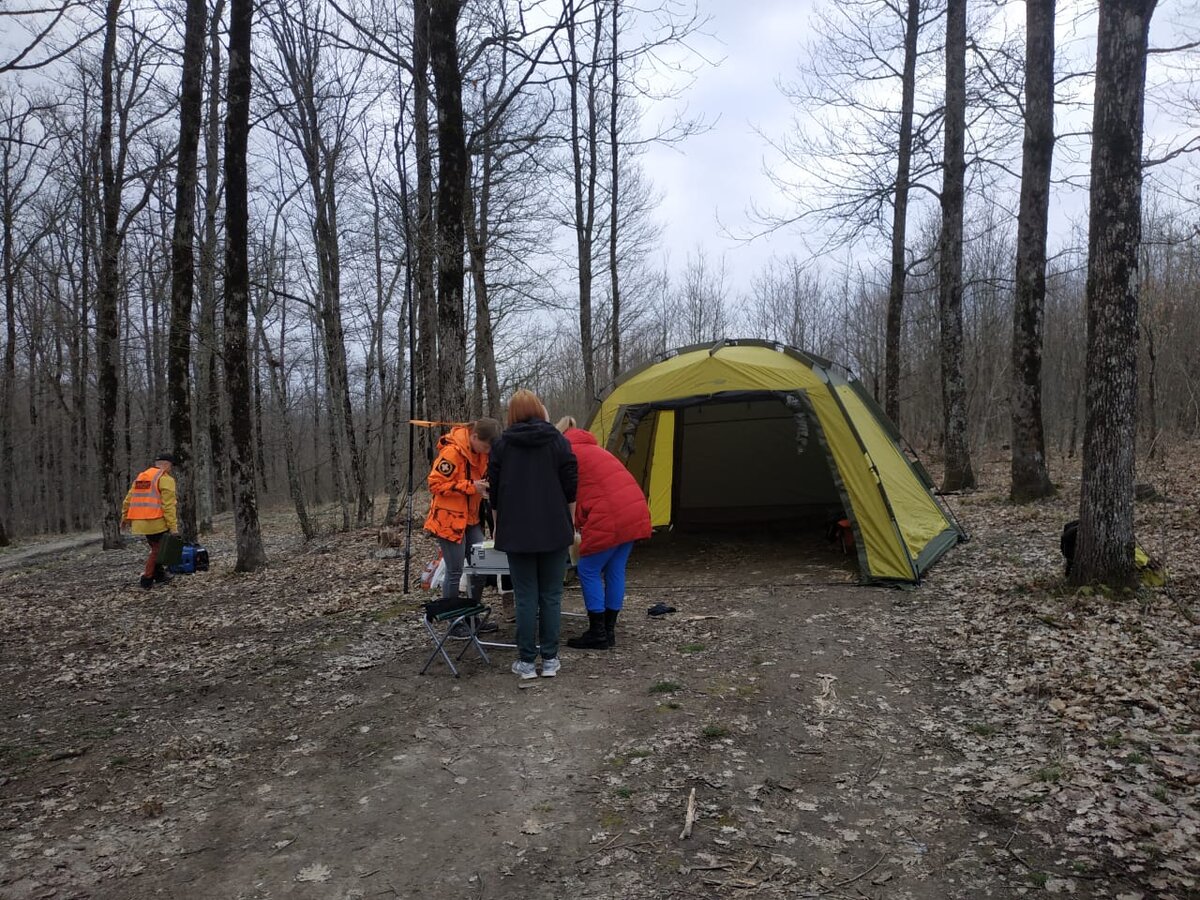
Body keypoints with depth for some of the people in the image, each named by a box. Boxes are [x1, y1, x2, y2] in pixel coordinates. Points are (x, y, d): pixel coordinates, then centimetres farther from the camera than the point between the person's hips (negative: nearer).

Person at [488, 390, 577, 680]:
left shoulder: (502, 444, 2)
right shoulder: (558, 441, 2)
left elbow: (495, 491, 5)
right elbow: (570, 488, 1)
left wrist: (499, 526, 17)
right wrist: (570, 525, 12)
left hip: (517, 532, 0)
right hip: (554, 531, 0)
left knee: (526, 598, 4)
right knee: (551, 596, 8)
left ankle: (526, 662, 7)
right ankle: (550, 659, 11)